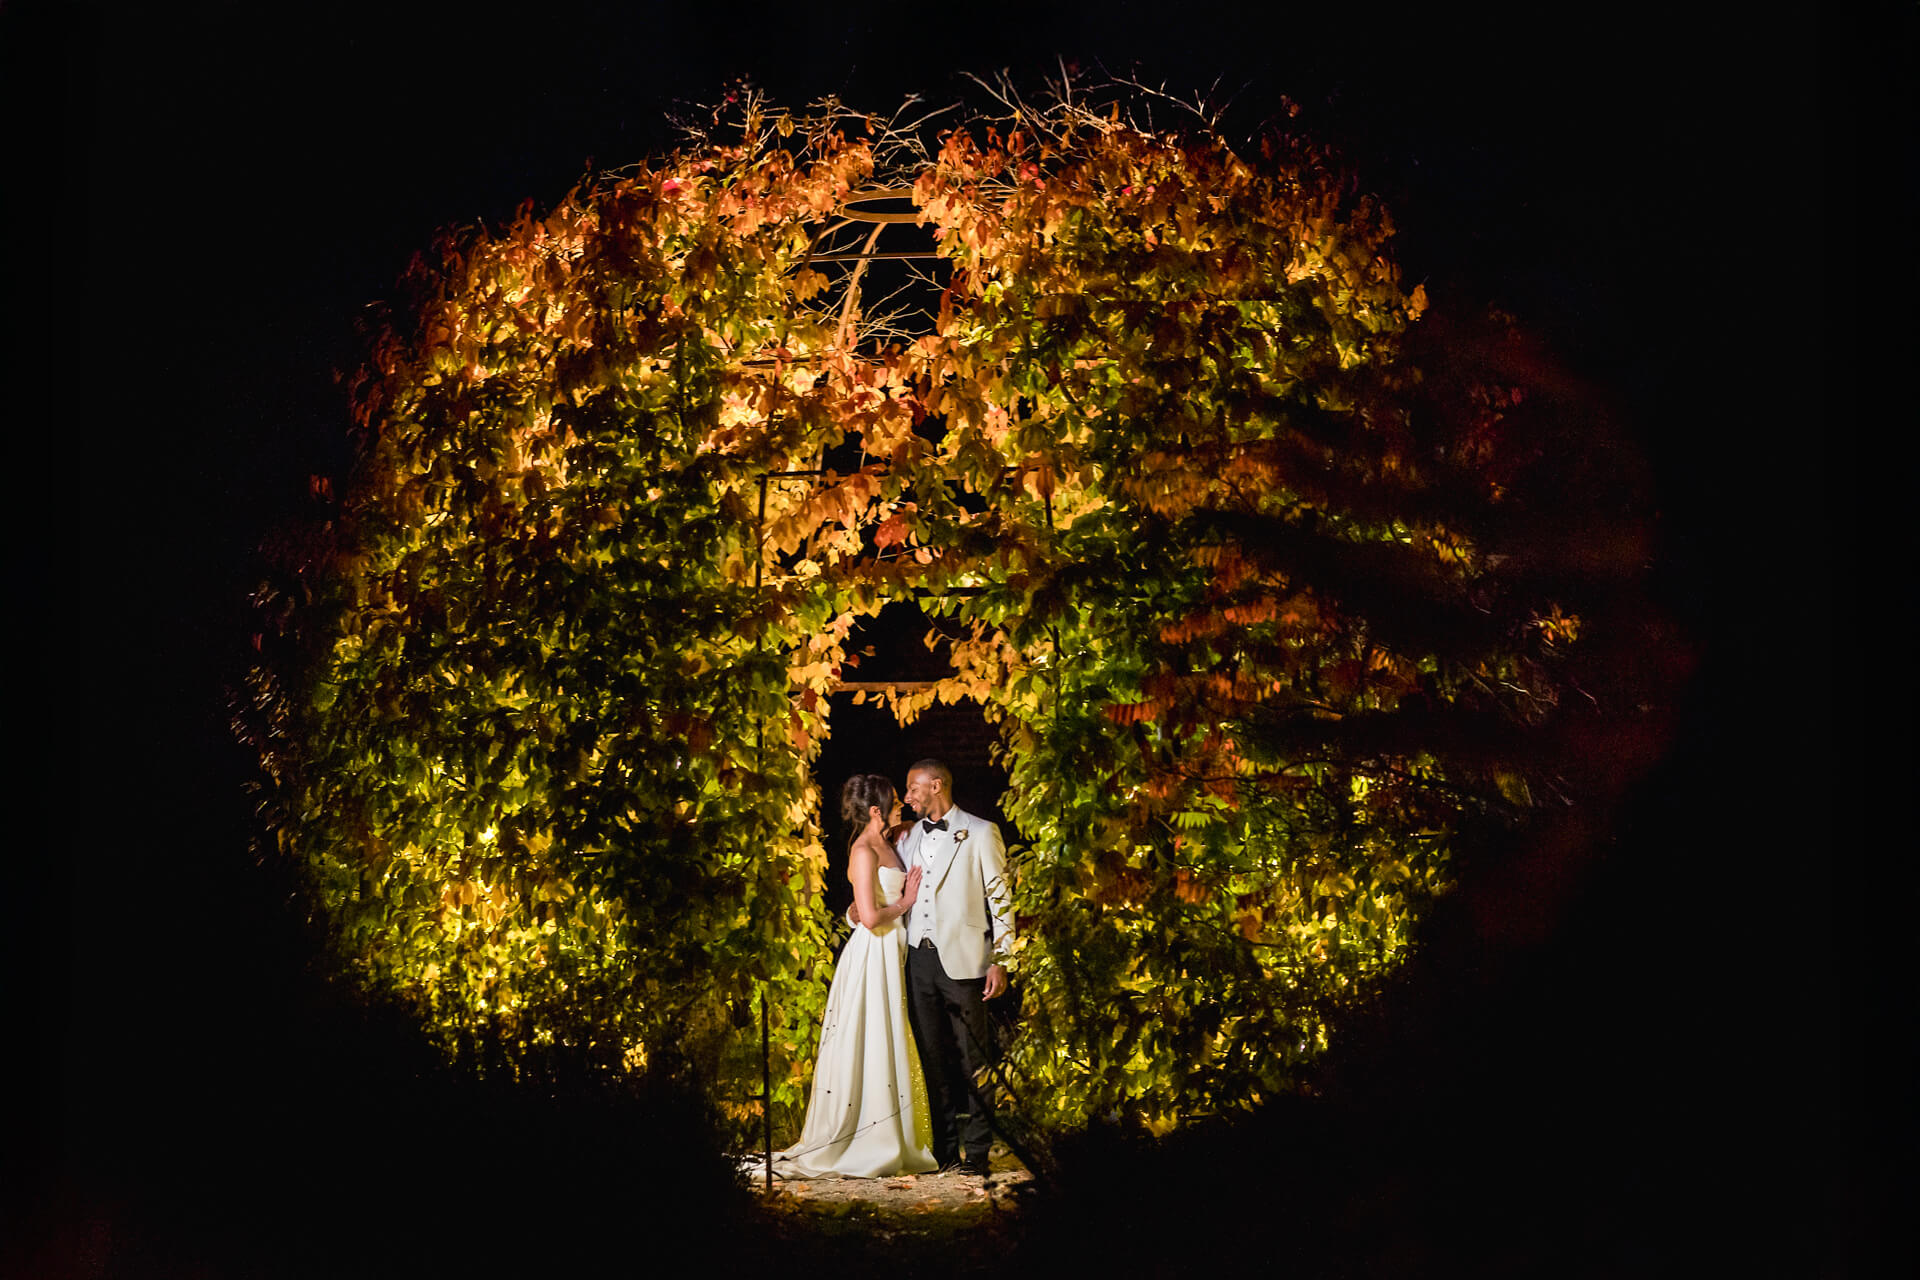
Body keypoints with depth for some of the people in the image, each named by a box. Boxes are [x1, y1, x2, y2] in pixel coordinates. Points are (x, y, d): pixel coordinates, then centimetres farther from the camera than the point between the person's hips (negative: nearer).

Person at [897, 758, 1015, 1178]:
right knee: (934, 1057, 6)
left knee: (971, 1059, -2)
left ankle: (977, 1151, 4)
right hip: (919, 957, 5)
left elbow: (1000, 899, 0)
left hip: (961, 959, -5)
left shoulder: (980, 833, 2)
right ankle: (945, 1149, 13)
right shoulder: (908, 837, 16)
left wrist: (1000, 960, -6)